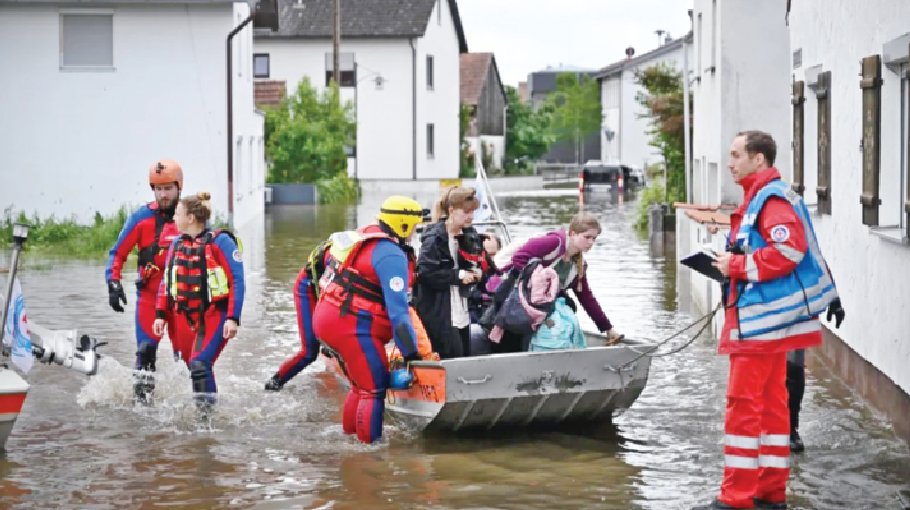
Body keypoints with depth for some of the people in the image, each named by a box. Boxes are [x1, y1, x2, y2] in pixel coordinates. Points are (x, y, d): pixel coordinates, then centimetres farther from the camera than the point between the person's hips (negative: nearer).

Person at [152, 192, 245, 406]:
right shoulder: (177, 244, 11)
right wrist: (160, 314, 8)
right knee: (194, 367, 10)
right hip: (184, 317, 6)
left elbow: (237, 280, -10)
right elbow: (166, 281, 17)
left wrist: (233, 318, -16)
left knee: (200, 365, -20)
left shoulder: (220, 241, -8)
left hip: (214, 315, -6)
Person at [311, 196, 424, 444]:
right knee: (375, 389, -2)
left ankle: (348, 435, 29)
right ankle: (369, 443, 0)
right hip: (352, 327, -9)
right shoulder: (392, 256, -16)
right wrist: (410, 351, -21)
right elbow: (397, 307, -22)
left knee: (362, 385, 21)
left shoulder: (366, 236, 11)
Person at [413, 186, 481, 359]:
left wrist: (477, 273, -2)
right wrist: (458, 276, -19)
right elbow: (424, 273, -20)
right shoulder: (434, 237, -12)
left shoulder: (469, 235, 11)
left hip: (462, 314, 8)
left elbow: (477, 265, 21)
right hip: (438, 316, -8)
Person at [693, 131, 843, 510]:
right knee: (770, 403, 12)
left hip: (764, 318, -11)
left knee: (743, 402, -8)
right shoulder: (758, 198, 18)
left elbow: (788, 250, -26)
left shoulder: (772, 198, -14)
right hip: (764, 317, 11)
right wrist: (731, 265, 7)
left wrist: (736, 265, -18)